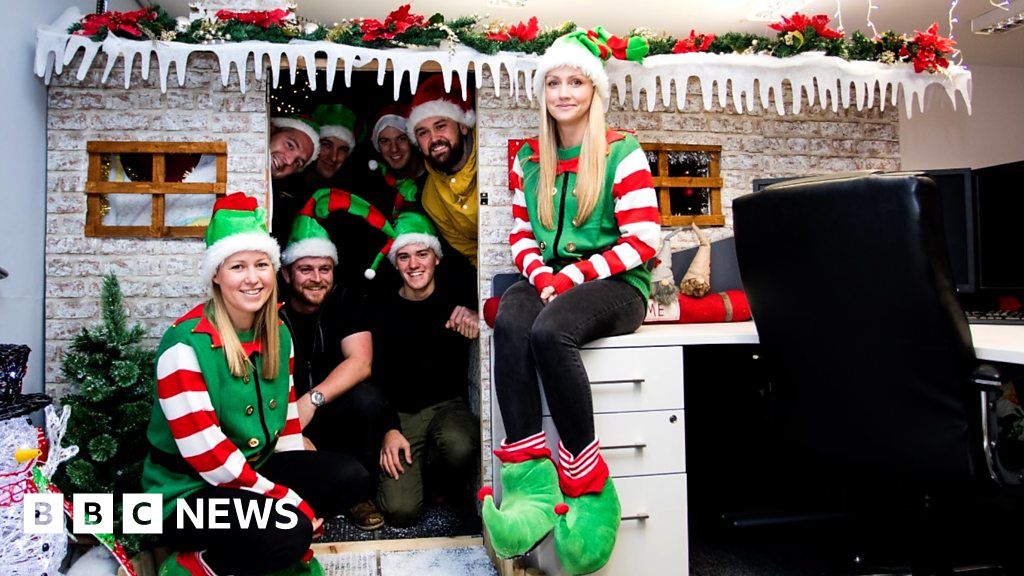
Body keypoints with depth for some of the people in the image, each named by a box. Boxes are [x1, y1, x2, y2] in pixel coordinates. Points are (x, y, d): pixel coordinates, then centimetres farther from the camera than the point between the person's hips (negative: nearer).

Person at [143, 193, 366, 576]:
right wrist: (293, 501, -22)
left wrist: (302, 484, -2)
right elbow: (204, 453, -24)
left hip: (256, 469, 7)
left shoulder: (278, 334, 3)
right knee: (291, 534, -29)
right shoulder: (186, 343, -20)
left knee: (350, 477, -12)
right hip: (188, 490, -7)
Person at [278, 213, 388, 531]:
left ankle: (361, 495, -8)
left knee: (367, 397, -32)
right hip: (287, 421, -1)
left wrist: (313, 399, -33)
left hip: (338, 417, 1)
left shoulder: (346, 301, -3)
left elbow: (360, 362, -17)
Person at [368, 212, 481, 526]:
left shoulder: (458, 297, 1)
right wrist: (389, 429, -9)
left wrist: (478, 318, -31)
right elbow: (376, 374, 2)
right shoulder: (382, 308, 2)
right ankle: (411, 474, 19)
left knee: (460, 447, -36)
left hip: (448, 405, 0)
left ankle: (448, 484, 3)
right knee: (401, 509, -18)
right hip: (399, 413, 0)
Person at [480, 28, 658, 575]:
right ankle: (530, 478, -36)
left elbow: (643, 240, -7)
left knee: (550, 330, -36)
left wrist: (575, 274, -16)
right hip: (550, 279, 4)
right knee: (509, 322, -32)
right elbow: (520, 232, 14)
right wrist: (540, 272, -8)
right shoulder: (528, 158, 15)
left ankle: (588, 488, -24)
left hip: (615, 283, -4)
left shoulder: (623, 154, -1)